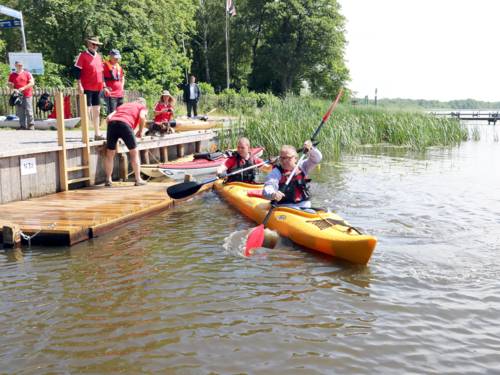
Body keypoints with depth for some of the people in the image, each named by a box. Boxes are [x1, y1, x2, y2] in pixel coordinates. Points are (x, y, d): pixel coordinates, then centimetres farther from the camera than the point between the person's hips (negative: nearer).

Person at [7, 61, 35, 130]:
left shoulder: (27, 74, 3)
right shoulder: (12, 75, 9)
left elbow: (32, 83, -4)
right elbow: (10, 84, 10)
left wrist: (23, 88, -14)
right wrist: (13, 89, -11)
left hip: (27, 95, -2)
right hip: (18, 95, 2)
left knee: (28, 111, -5)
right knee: (20, 112, 3)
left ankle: (31, 125, 4)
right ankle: (23, 125, 9)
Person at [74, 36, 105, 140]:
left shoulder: (98, 56, 15)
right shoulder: (83, 55, -5)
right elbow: (77, 70, -10)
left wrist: (103, 85, 17)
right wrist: (80, 85, -15)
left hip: (97, 88, 7)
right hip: (87, 88, -7)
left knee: (97, 111, 10)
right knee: (87, 110, -6)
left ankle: (97, 134, 17)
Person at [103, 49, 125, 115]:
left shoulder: (119, 67, 17)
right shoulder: (105, 65, -4)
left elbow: (122, 78, 32)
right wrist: (105, 87, -18)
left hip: (120, 94, 7)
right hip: (110, 94, -7)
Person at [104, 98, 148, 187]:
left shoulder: (122, 105, 37)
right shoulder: (142, 107, 26)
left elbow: (109, 117, 24)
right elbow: (142, 117, 2)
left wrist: (112, 129, 34)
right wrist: (140, 131, 14)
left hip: (112, 123, 4)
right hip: (125, 124, -4)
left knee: (110, 154, 16)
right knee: (134, 153, 11)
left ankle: (108, 180, 16)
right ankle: (138, 179, 11)